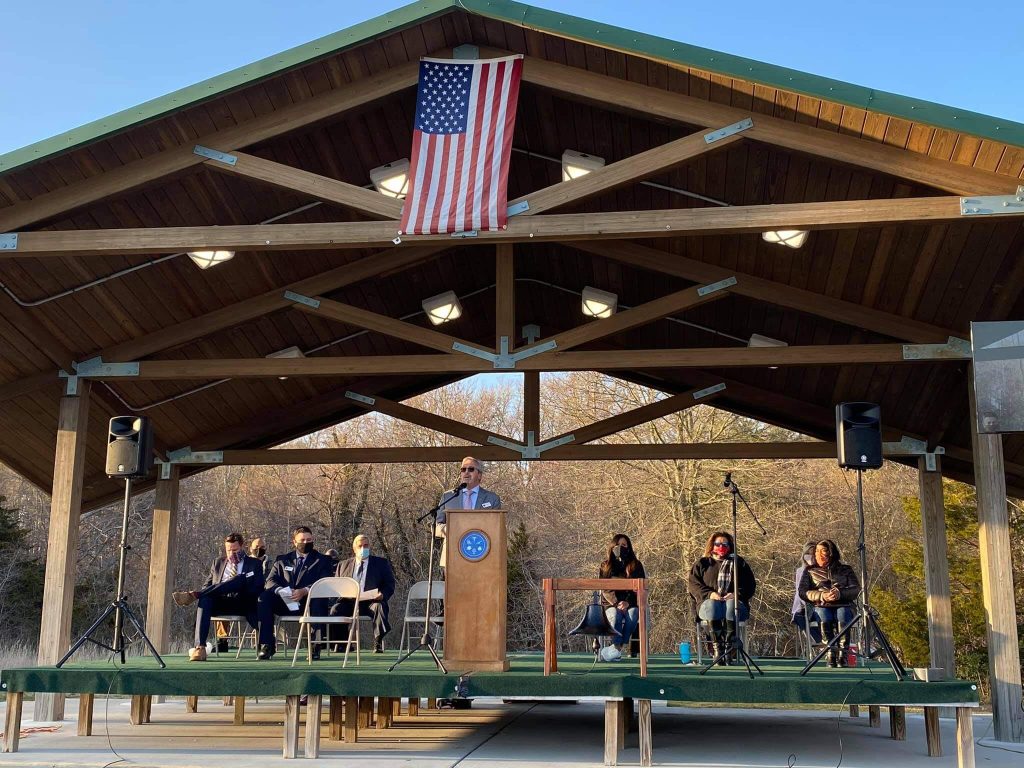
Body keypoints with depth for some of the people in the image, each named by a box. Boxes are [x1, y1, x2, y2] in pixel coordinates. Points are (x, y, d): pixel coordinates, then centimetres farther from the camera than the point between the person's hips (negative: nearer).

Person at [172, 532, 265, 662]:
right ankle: (199, 648, -43)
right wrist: (202, 593, -3)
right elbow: (207, 585, 21)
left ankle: (193, 595, -36)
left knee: (237, 580, -32)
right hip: (220, 603, 3)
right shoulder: (218, 563, 25)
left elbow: (257, 590, 3)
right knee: (204, 600, -33)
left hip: (243, 605, -3)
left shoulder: (255, 564, 14)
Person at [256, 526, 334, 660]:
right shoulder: (282, 560, 21)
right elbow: (270, 581, 9)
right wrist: (279, 590, -16)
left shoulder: (322, 560, 14)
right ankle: (267, 645, -21)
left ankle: (314, 645, -27)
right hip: (285, 602, 3)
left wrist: (305, 591, -22)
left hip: (308, 602, -3)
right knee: (264, 597, -25)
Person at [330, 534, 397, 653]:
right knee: (335, 609, -29)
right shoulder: (343, 565, 21)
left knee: (379, 607, -36)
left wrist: (383, 594, -14)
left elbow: (390, 584, 9)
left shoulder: (382, 563, 15)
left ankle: (378, 643, -29)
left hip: (371, 601, -2)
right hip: (349, 602, 2)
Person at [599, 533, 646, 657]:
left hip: (631, 603, 0)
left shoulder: (636, 565, 10)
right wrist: (617, 603, -14)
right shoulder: (606, 566, 11)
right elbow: (605, 589, 2)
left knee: (632, 616, -34)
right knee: (615, 617, -34)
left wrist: (627, 602, -14)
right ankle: (617, 646, -38)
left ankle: (621, 646, -33)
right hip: (611, 604, 0)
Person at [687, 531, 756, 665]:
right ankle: (717, 648, -41)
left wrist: (736, 594, -8)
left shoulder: (739, 563, 24)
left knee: (731, 605, -38)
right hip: (708, 602, 0)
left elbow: (750, 584, 12)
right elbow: (694, 584, 9)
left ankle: (728, 647, -40)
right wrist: (709, 594, -11)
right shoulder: (701, 564, 23)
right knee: (713, 605, -37)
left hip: (734, 601, 0)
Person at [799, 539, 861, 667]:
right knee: (825, 615, -36)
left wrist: (840, 593, -14)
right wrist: (822, 596, -11)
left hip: (843, 605, 0)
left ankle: (843, 655, -39)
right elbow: (803, 592, 7)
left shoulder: (845, 569, 20)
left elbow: (856, 589, 7)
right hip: (821, 606, 0)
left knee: (842, 615, -36)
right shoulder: (810, 571, 21)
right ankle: (831, 654, -37)